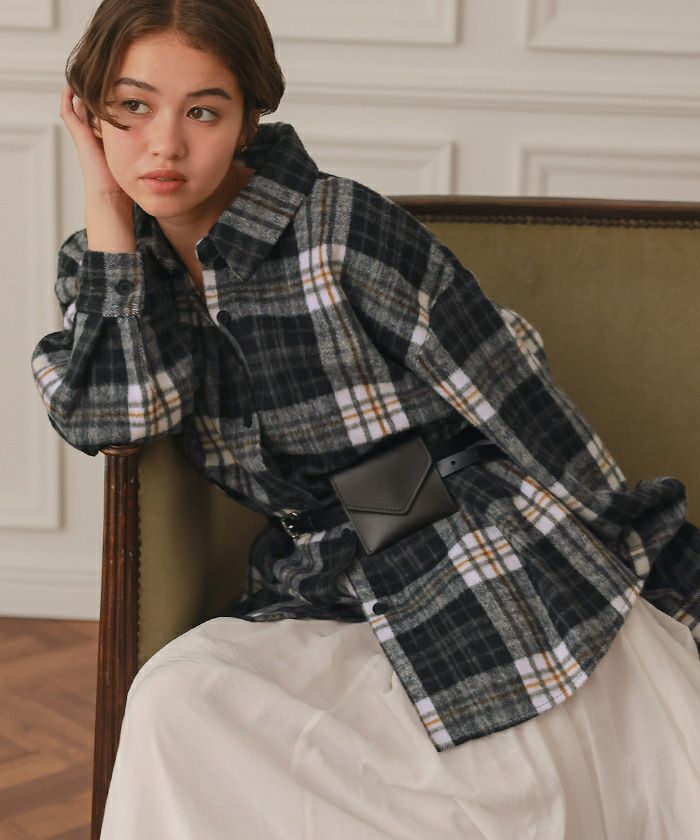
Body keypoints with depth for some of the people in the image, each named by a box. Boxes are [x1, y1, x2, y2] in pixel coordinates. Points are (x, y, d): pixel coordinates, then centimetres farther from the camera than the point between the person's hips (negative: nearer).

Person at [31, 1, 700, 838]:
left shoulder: (342, 232, -12)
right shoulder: (104, 265, 7)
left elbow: (528, 417, -8)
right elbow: (113, 414, -12)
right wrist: (105, 200, -8)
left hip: (514, 592, -4)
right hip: (327, 603, 4)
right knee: (179, 701, -24)